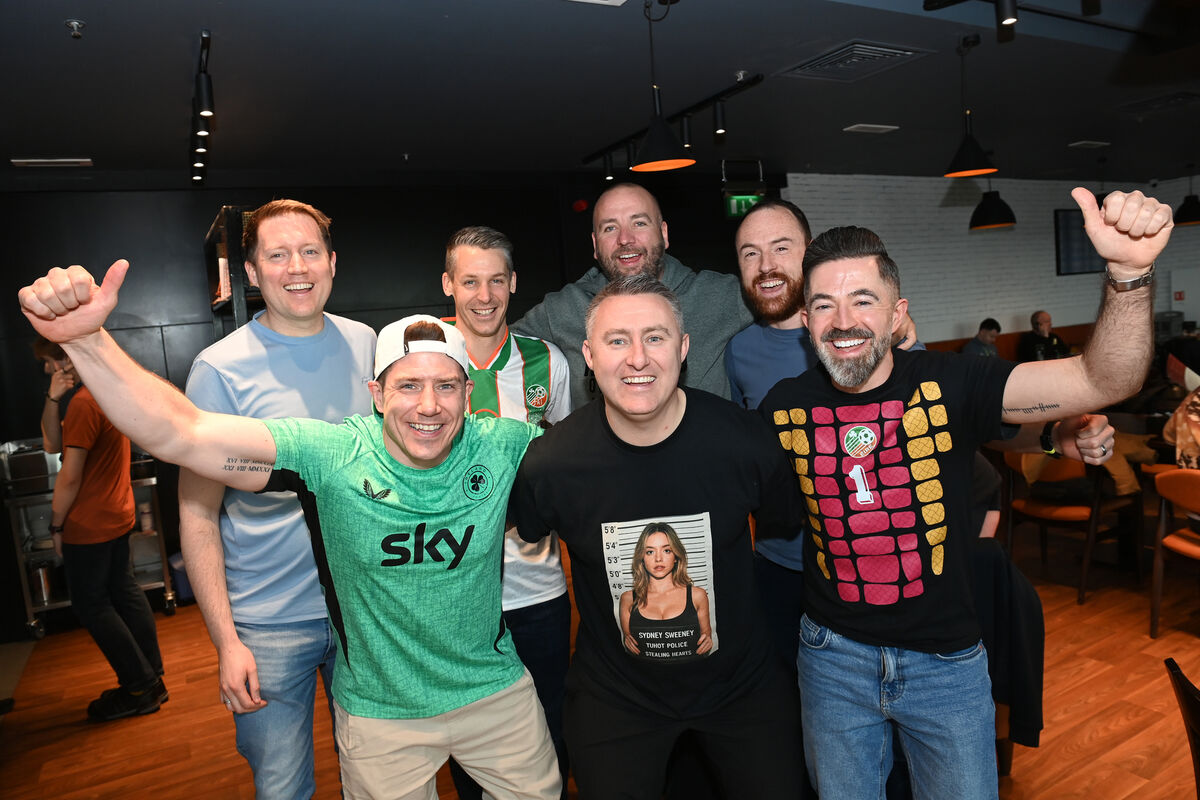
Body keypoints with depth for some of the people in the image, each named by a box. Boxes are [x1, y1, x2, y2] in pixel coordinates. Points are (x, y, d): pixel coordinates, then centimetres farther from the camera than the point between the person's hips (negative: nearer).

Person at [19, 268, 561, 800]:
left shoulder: (501, 446, -15)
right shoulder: (333, 455, -22)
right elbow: (180, 435, -29)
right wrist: (84, 337, -39)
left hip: (496, 692, 2)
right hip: (379, 712, -2)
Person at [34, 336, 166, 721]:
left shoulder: (84, 402, -22)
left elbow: (70, 476, -20)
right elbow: (54, 442, 14)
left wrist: (56, 525, -9)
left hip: (90, 526, -9)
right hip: (117, 515, 9)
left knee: (91, 605, 3)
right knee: (124, 592, 15)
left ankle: (140, 689, 9)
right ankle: (151, 678, 23)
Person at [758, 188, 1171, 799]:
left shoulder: (948, 385, -15)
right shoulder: (784, 405, -10)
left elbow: (1105, 380, -24)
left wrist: (1129, 271, -39)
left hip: (948, 661, -1)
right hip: (833, 657, 1)